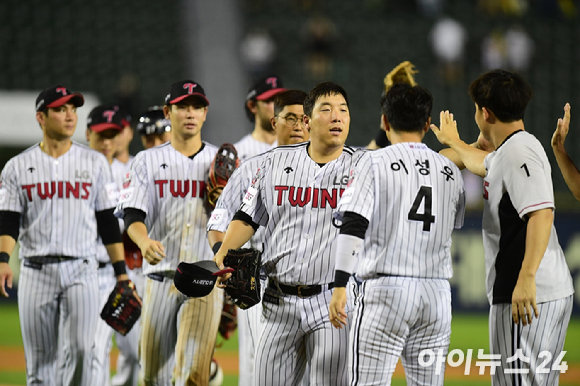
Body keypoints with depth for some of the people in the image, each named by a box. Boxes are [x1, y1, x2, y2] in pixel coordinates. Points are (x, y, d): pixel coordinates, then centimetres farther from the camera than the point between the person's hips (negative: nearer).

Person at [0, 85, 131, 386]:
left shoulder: (94, 162, 8)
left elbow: (108, 221, 8)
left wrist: (121, 271, 2)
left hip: (81, 271, 0)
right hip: (36, 271, 0)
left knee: (80, 350, -15)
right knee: (39, 361, 3)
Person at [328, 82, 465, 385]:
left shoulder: (375, 162, -2)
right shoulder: (450, 170, 12)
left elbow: (353, 225, -12)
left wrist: (340, 285, -14)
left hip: (386, 289, -5)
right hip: (438, 292, 5)